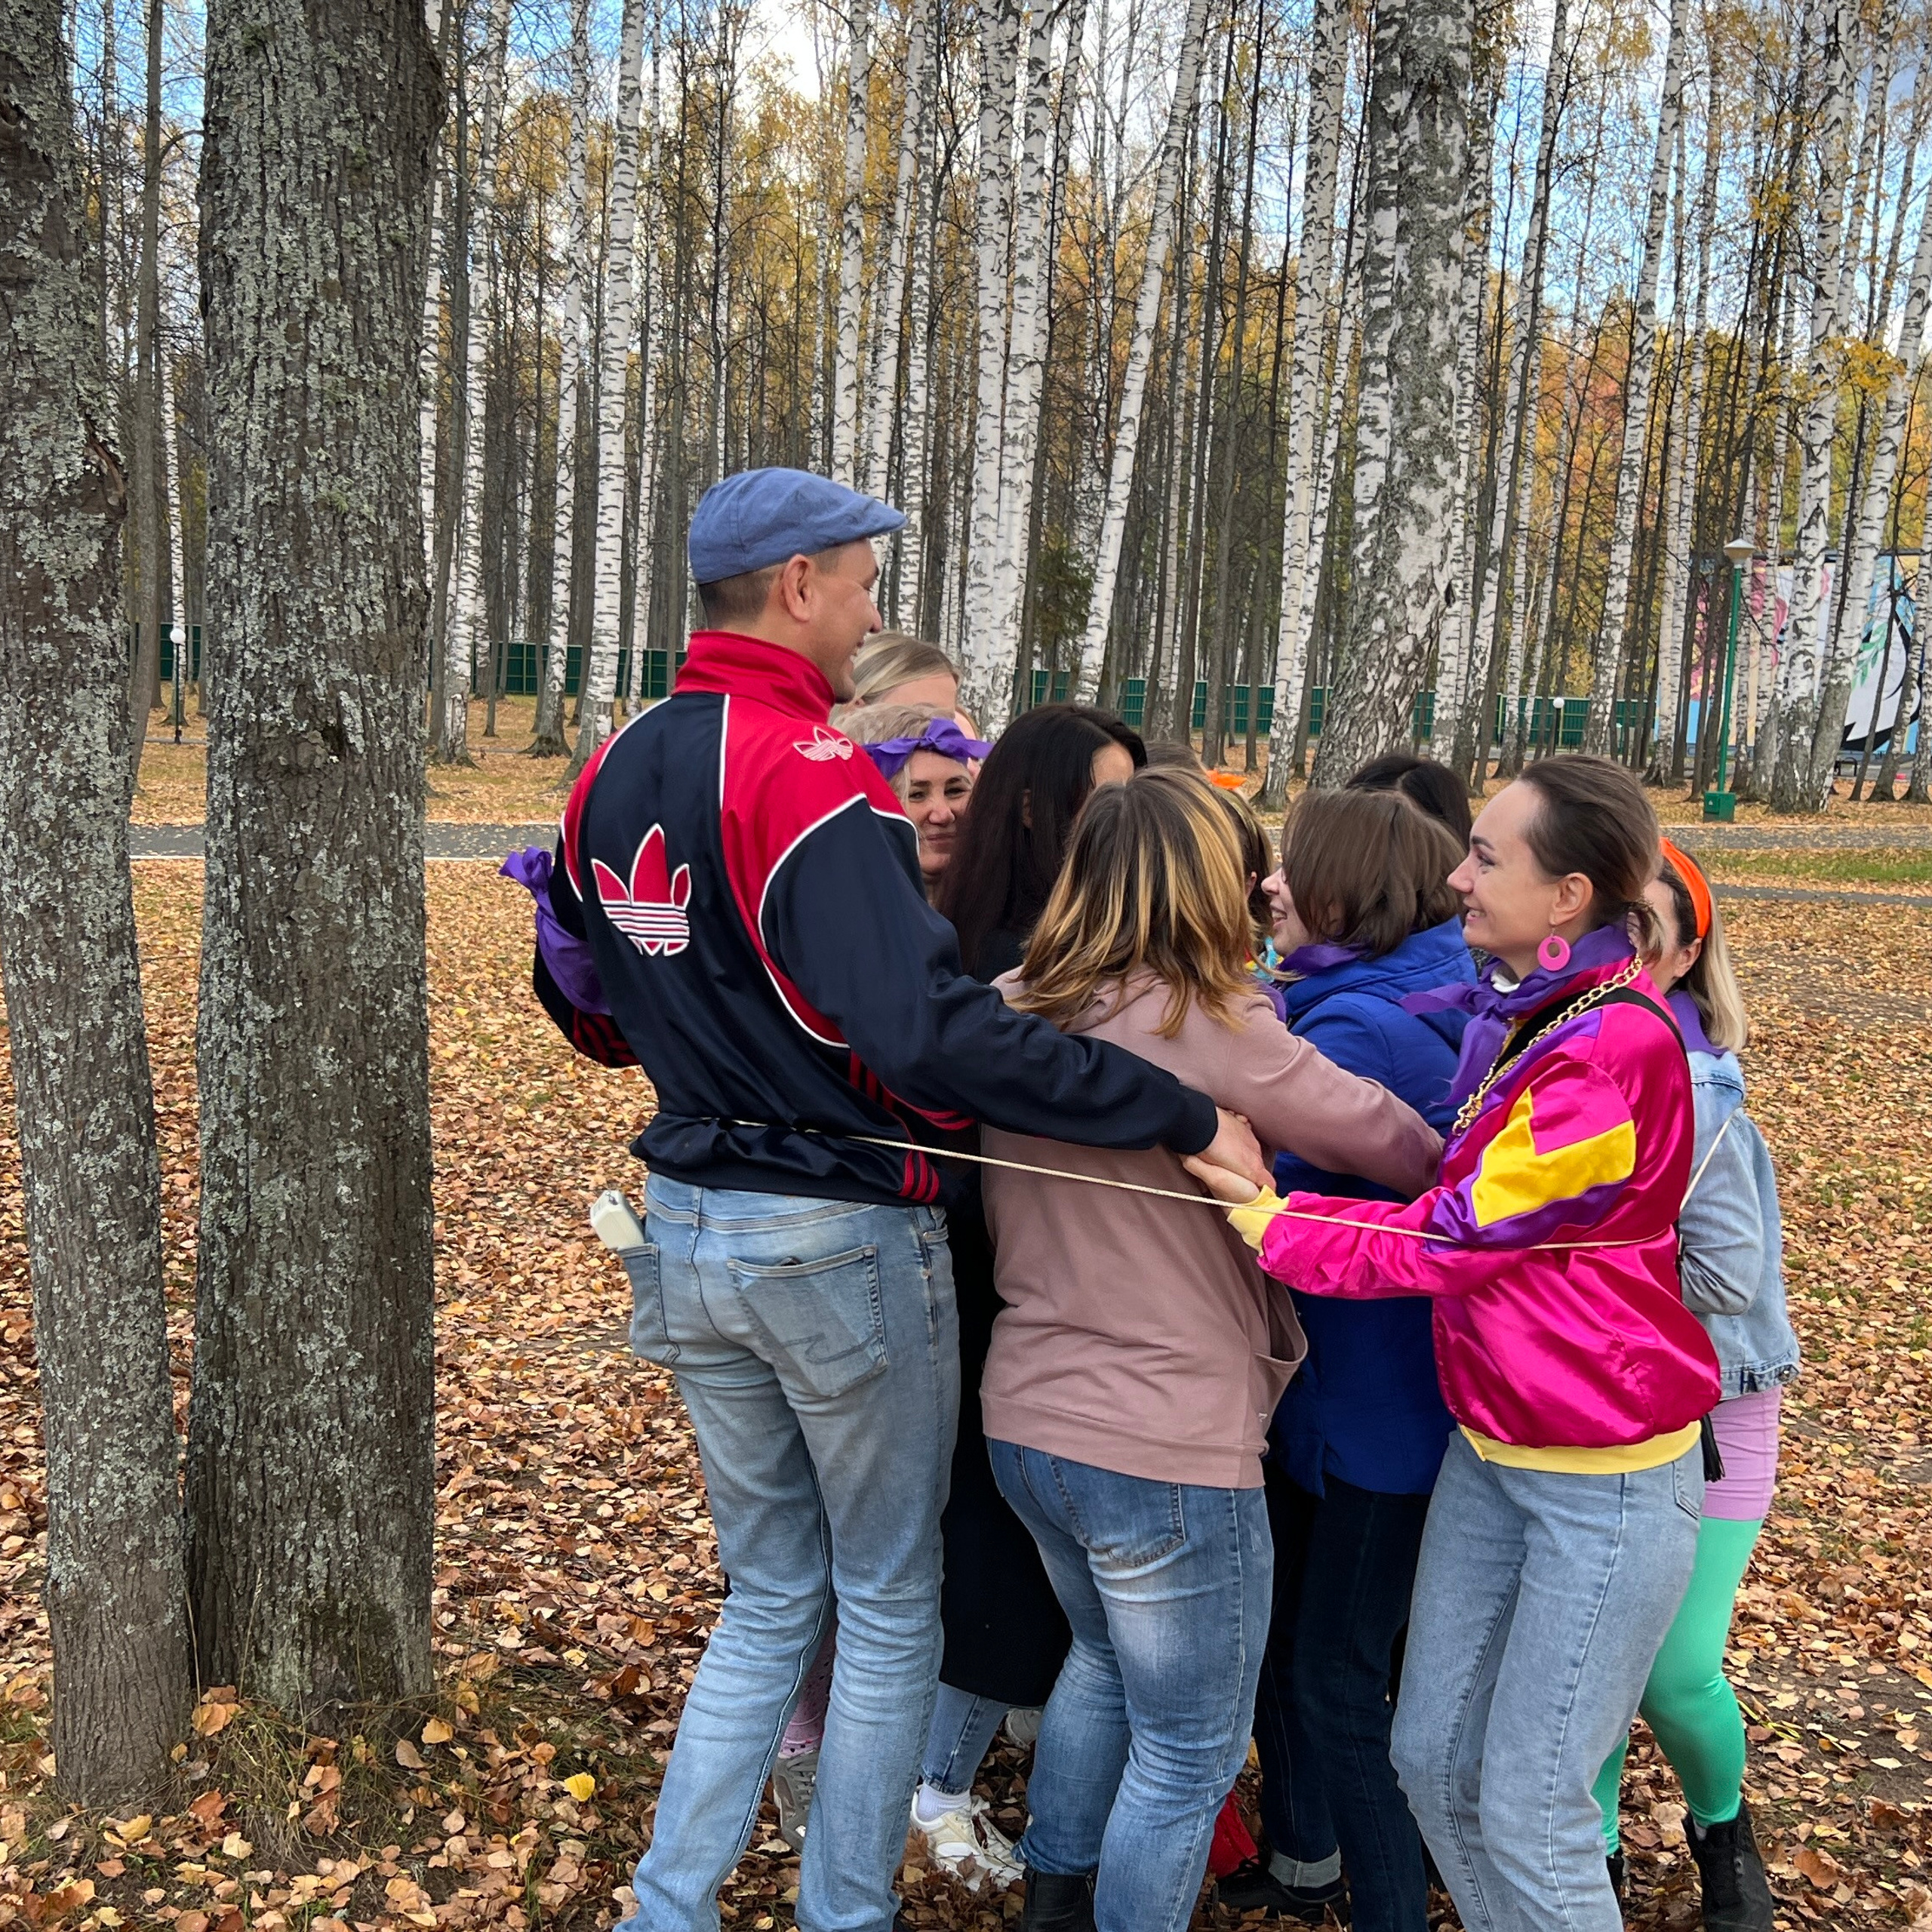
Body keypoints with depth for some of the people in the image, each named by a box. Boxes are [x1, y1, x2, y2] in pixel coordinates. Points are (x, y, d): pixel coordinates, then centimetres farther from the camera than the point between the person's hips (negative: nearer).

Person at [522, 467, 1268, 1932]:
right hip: (841, 1238, -7)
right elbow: (935, 1032, -31)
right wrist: (1185, 1115, -27)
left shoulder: (614, 772, 5)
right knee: (890, 1608, 13)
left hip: (689, 1232, 7)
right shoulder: (809, 775, -20)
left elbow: (583, 1004, 16)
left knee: (768, 1599, 22)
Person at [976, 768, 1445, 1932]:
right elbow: (1400, 1144, -11)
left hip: (1024, 1421, 8)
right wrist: (1465, 1157, 8)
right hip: (1166, 1452, -8)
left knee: (1107, 1658, 32)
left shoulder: (1017, 1012, 0)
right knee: (1191, 1750, 14)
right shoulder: (1211, 1028, -18)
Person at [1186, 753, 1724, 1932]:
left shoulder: (1617, 1049, -23)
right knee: (1434, 1759, 13)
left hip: (1605, 1473, -8)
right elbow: (1467, 1194, 10)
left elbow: (1451, 1236, -20)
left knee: (1528, 1805, 3)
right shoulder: (1513, 1013, 4)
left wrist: (1267, 1219, -11)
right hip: (1491, 1440, 8)